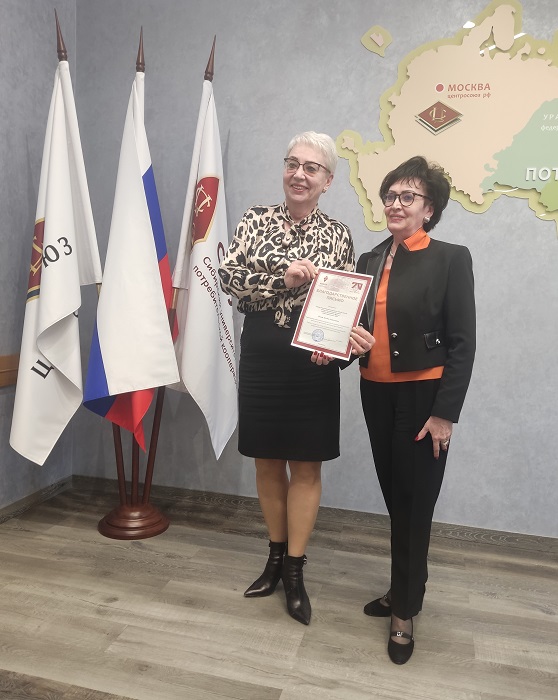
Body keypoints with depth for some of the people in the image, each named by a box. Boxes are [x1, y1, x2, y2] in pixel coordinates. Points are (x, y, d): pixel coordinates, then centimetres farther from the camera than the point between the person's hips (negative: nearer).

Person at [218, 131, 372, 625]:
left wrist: (346, 337, -16)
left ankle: (295, 569, 25)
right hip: (260, 355, 1)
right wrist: (282, 277, -20)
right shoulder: (257, 219, 4)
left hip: (313, 359, -1)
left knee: (306, 466, 6)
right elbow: (228, 275, -8)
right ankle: (276, 556, 34)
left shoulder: (338, 234, 3)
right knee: (268, 461, 13)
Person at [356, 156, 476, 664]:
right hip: (376, 393, 5)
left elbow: (462, 343, -10)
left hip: (422, 395, -5)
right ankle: (403, 590, 38)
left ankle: (406, 610, 26)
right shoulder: (370, 261, 10)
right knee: (395, 497, 17)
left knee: (416, 502, 7)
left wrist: (445, 413, -15)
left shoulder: (451, 259, -6)